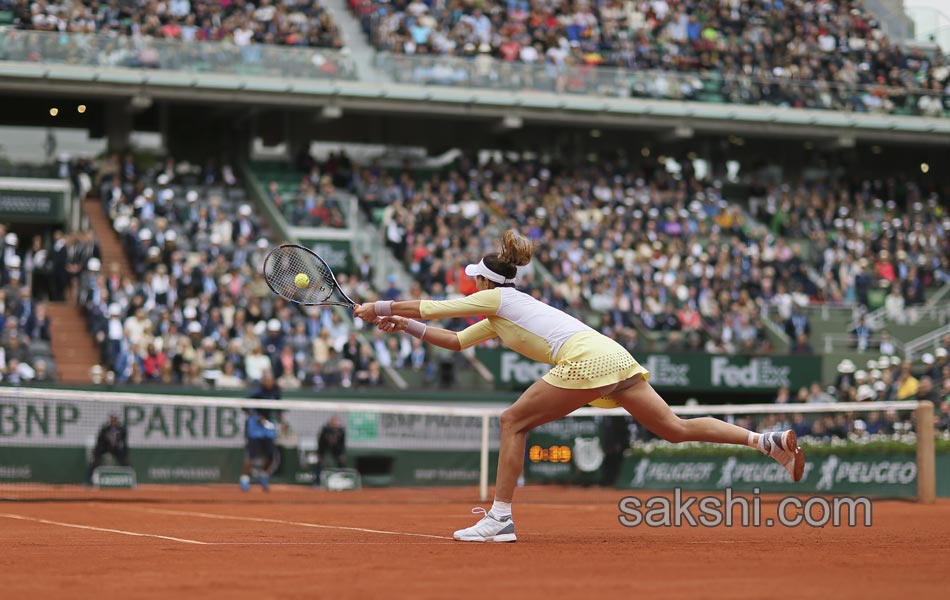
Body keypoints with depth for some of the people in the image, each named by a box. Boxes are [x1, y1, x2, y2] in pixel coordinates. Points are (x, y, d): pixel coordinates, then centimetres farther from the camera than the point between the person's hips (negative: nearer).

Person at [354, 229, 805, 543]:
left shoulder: (494, 298, 7)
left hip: (587, 359, -9)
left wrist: (378, 307, 21)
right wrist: (405, 325, 34)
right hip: (611, 355, 9)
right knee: (677, 428, 4)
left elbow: (428, 306, 9)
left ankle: (500, 518, -3)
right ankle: (769, 441, -5)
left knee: (513, 421, -1)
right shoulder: (498, 319, 31)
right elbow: (455, 341, 38)